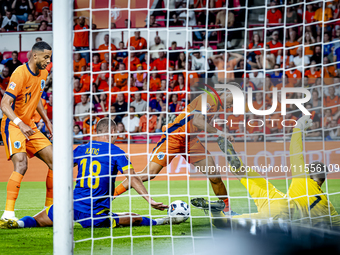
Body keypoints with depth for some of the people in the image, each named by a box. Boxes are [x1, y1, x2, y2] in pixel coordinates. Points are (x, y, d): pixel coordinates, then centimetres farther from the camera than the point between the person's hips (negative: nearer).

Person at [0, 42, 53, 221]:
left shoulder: (43, 73, 7)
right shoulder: (20, 74, -20)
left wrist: (47, 121, 22)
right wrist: (20, 124, -37)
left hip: (29, 126, 8)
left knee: (54, 161, 4)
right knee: (21, 165, -26)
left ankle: (50, 208, 16)